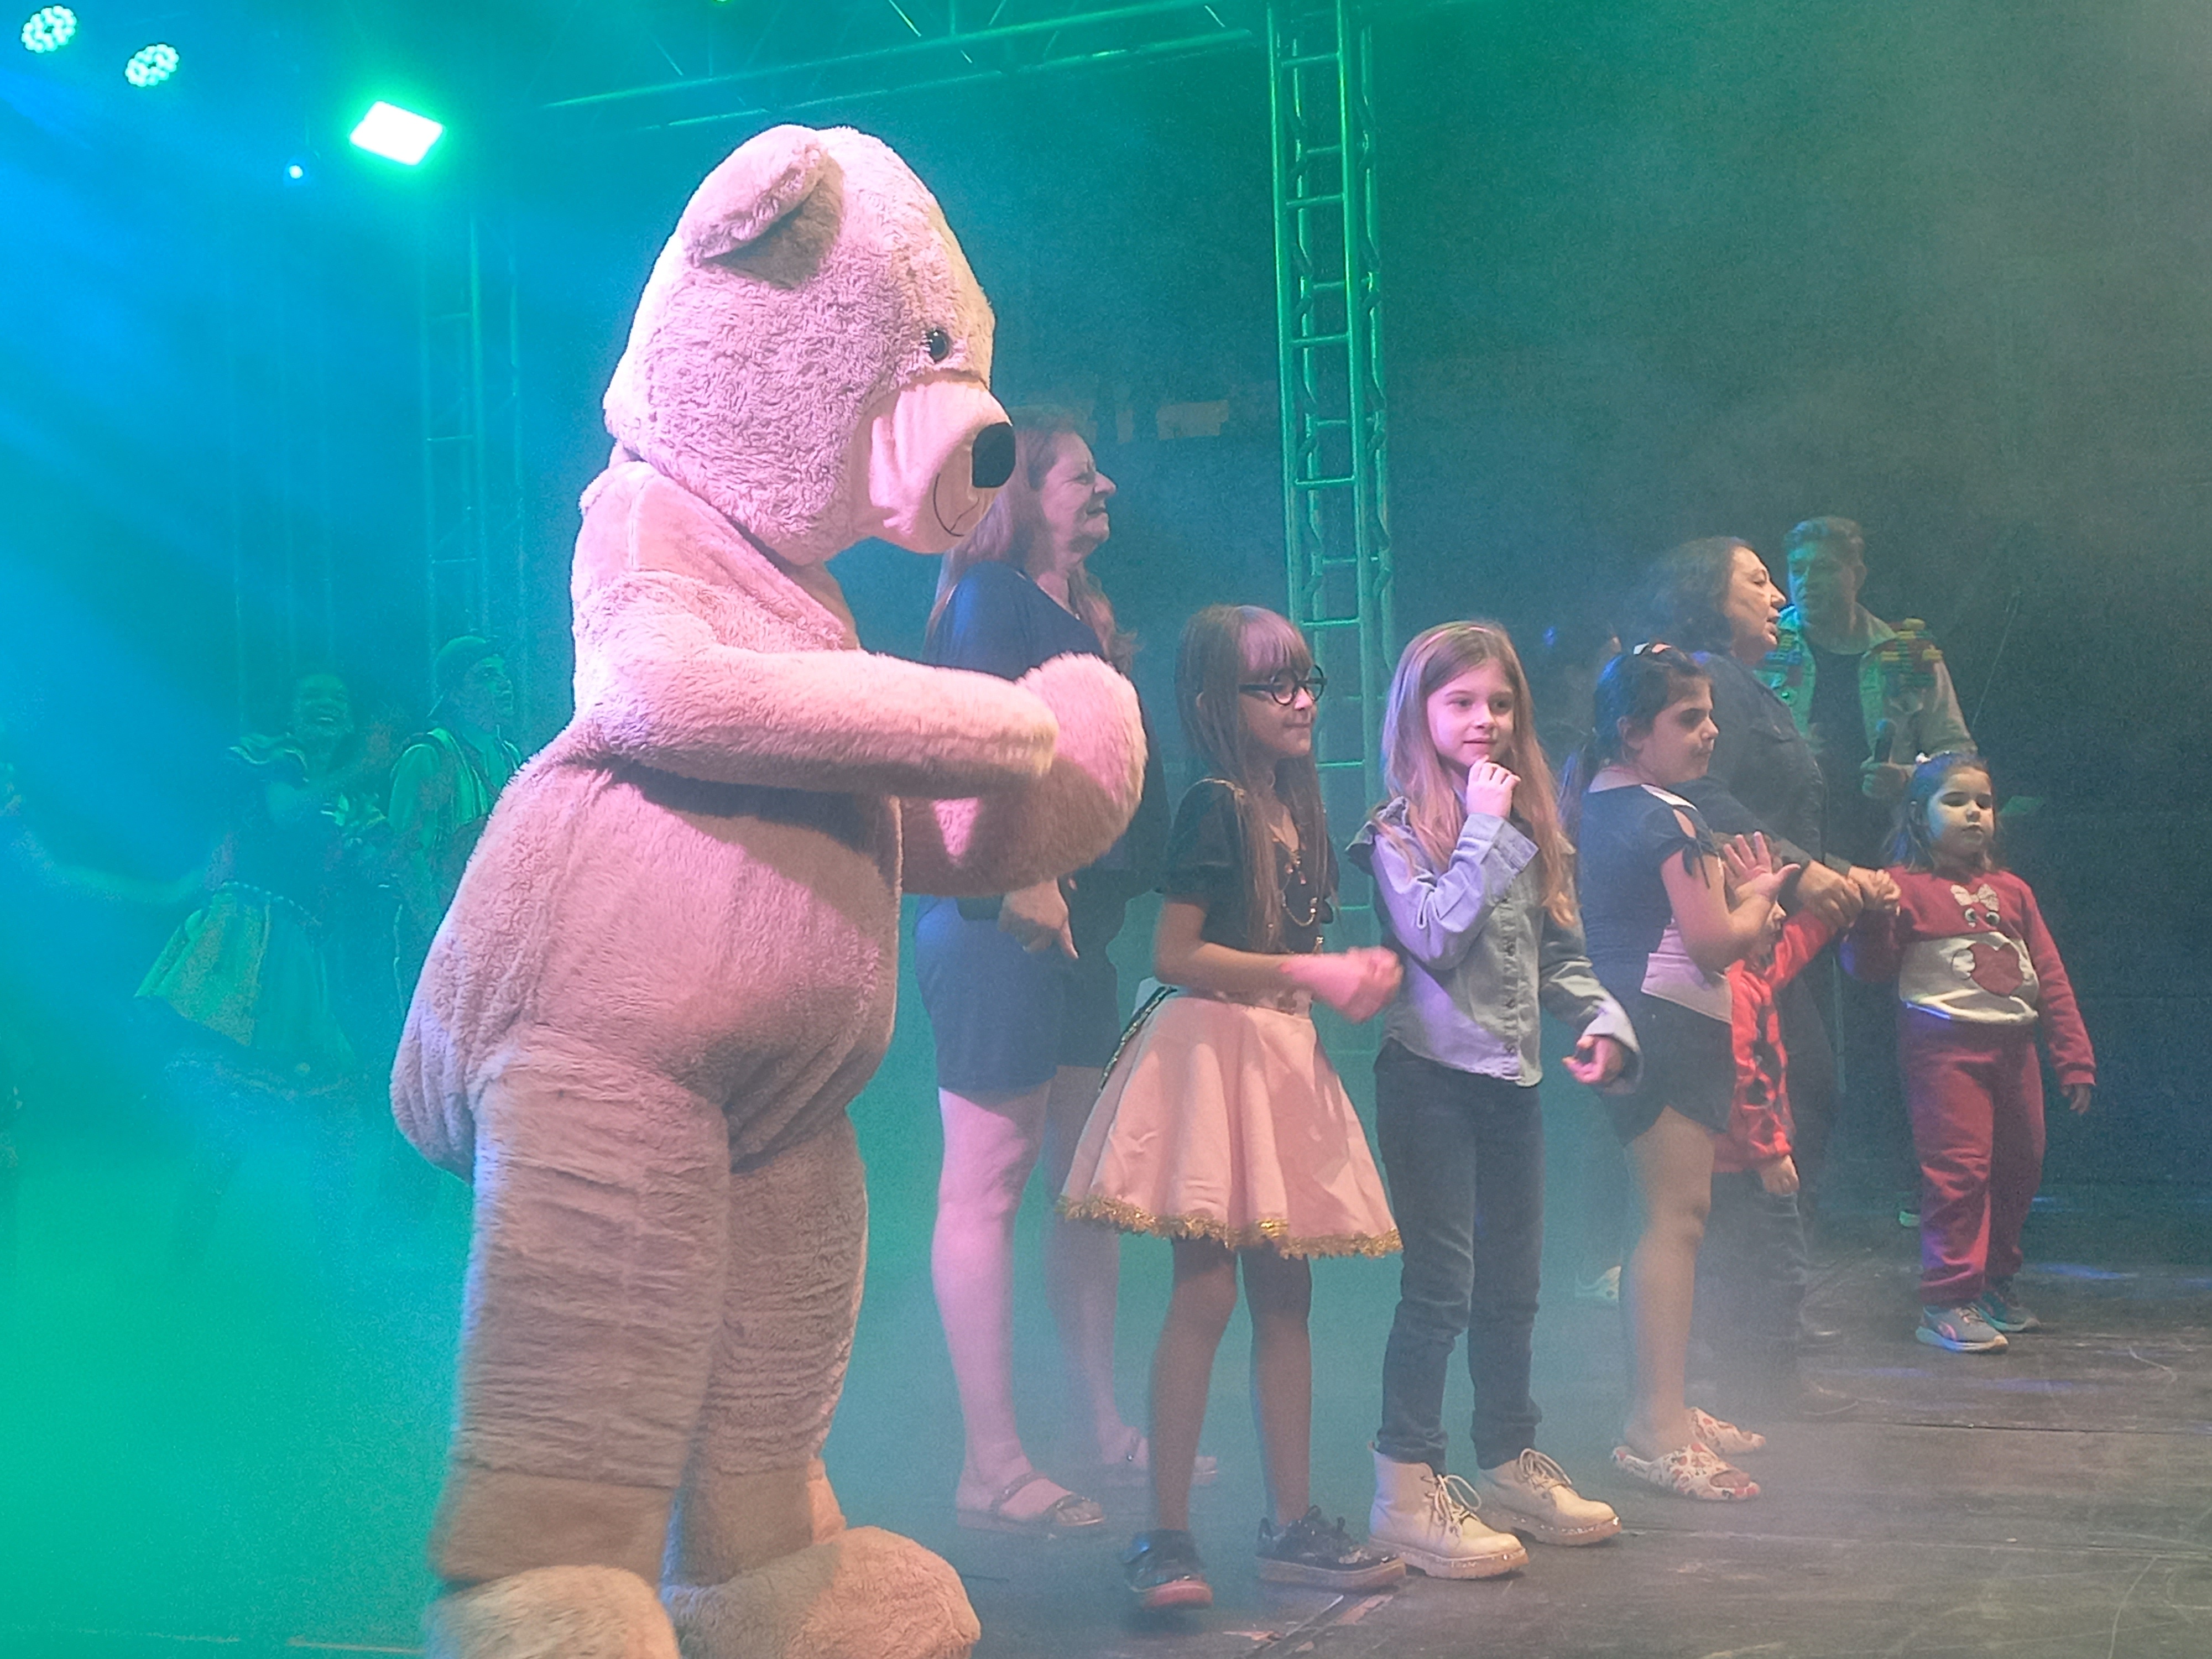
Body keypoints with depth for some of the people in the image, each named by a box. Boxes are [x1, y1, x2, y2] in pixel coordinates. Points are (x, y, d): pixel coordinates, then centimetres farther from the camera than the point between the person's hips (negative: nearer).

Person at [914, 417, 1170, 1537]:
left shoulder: (1077, 616, 22)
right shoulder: (991, 598, -6)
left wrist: (1109, 886, 14)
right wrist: (1025, 878, -24)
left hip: (1075, 930, 10)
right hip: (1005, 927, -10)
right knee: (986, 1185, -6)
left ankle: (1106, 1431, 23)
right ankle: (992, 1466, -3)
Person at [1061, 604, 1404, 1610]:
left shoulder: (1294, 812, 14)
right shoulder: (1216, 806, -11)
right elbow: (1174, 955, -16)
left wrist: (1352, 978, 3)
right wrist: (1308, 972, -18)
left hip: (1281, 1056, 8)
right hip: (1213, 1049, -8)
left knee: (1285, 1294, 10)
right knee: (1205, 1294, -8)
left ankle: (1292, 1523, 17)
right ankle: (1166, 1536, -2)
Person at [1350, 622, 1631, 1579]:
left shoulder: (1531, 824, 13)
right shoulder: (1399, 827, -7)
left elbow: (1558, 950, 17)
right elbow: (1432, 935, -20)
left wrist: (1603, 1018, 1)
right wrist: (1487, 832, -15)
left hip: (1513, 1078, 7)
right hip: (1431, 1076, -7)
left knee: (1513, 1285, 15)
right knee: (1440, 1286, -7)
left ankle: (1510, 1464, 29)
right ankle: (1406, 1489, 0)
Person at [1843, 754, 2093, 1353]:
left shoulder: (2011, 890, 12)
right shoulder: (1907, 888, -5)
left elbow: (2050, 974, 14)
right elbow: (1870, 965, -11)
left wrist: (2075, 1057, 11)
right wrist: (1872, 917, -30)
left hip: (2014, 1045, 7)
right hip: (1946, 1045, -7)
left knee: (2020, 1167, 14)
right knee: (1959, 1168, -12)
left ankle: (1995, 1279, 32)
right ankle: (1947, 1302, -6)